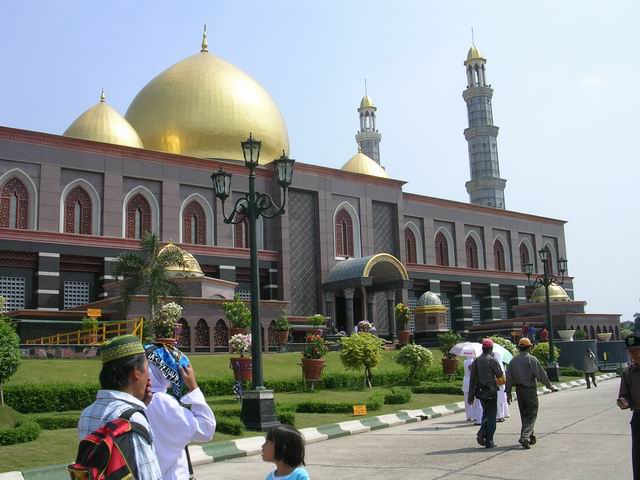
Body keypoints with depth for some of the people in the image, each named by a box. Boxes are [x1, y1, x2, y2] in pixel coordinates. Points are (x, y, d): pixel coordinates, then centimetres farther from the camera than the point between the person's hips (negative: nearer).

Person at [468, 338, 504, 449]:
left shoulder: (476, 361, 2)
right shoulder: (492, 360, -13)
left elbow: (472, 379, 2)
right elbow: (499, 375, -4)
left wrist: (471, 395, 6)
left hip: (480, 391, 5)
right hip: (491, 391, -5)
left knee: (485, 412, 22)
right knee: (491, 415, 4)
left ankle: (482, 432, 2)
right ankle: (489, 442, 4)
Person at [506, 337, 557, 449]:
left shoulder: (514, 360, 6)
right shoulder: (532, 359, -11)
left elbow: (509, 378, 6)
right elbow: (541, 374, -12)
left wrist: (508, 393, 10)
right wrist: (550, 386, 2)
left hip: (519, 389, 6)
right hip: (530, 389, -6)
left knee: (524, 414, 16)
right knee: (532, 414, -2)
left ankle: (530, 436, 27)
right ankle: (524, 437, -17)